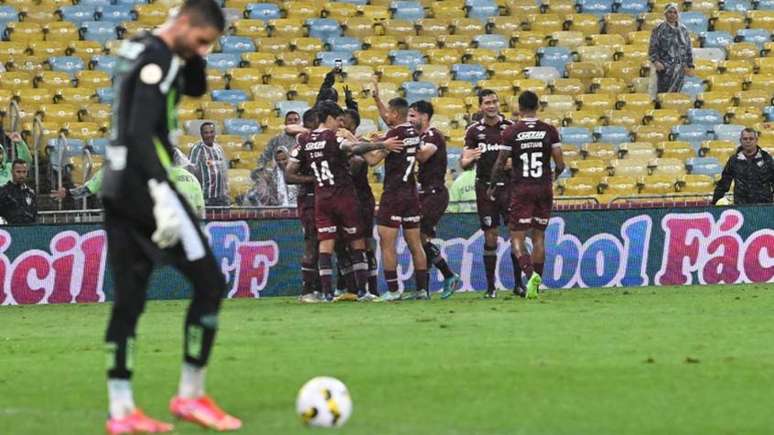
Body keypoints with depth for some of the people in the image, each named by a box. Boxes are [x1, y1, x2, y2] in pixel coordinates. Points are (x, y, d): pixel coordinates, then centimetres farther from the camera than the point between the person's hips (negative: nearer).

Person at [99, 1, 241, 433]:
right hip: (143, 183, -10)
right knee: (210, 282, -3)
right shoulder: (157, 61, -15)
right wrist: (163, 194, -31)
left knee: (130, 297, 8)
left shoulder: (139, 49, 14)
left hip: (119, 187, 10)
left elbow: (196, 88, 28)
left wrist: (193, 52, 11)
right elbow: (141, 134, -24)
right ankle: (190, 396, -1)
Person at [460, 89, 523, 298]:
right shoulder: (474, 130, 4)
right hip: (486, 188, 0)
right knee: (490, 238, 1)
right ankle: (490, 287, 5)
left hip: (509, 187, 0)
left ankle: (518, 283, 7)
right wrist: (468, 160, -24)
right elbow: (464, 164, -1)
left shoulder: (510, 127, 3)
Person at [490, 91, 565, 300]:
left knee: (517, 238, -1)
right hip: (544, 189, 3)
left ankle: (531, 273, -25)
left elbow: (500, 164, -5)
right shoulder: (549, 131, 0)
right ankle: (535, 282, 8)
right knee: (539, 237, 11)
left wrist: (492, 186, 12)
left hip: (521, 189, -3)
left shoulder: (510, 132, -6)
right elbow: (560, 164, -1)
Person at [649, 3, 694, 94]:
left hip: (679, 69, 4)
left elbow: (688, 49, 15)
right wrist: (655, 61, -22)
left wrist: (690, 66, 11)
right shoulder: (659, 30, -1)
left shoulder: (683, 29, 11)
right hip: (665, 69, -4)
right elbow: (653, 48, -6)